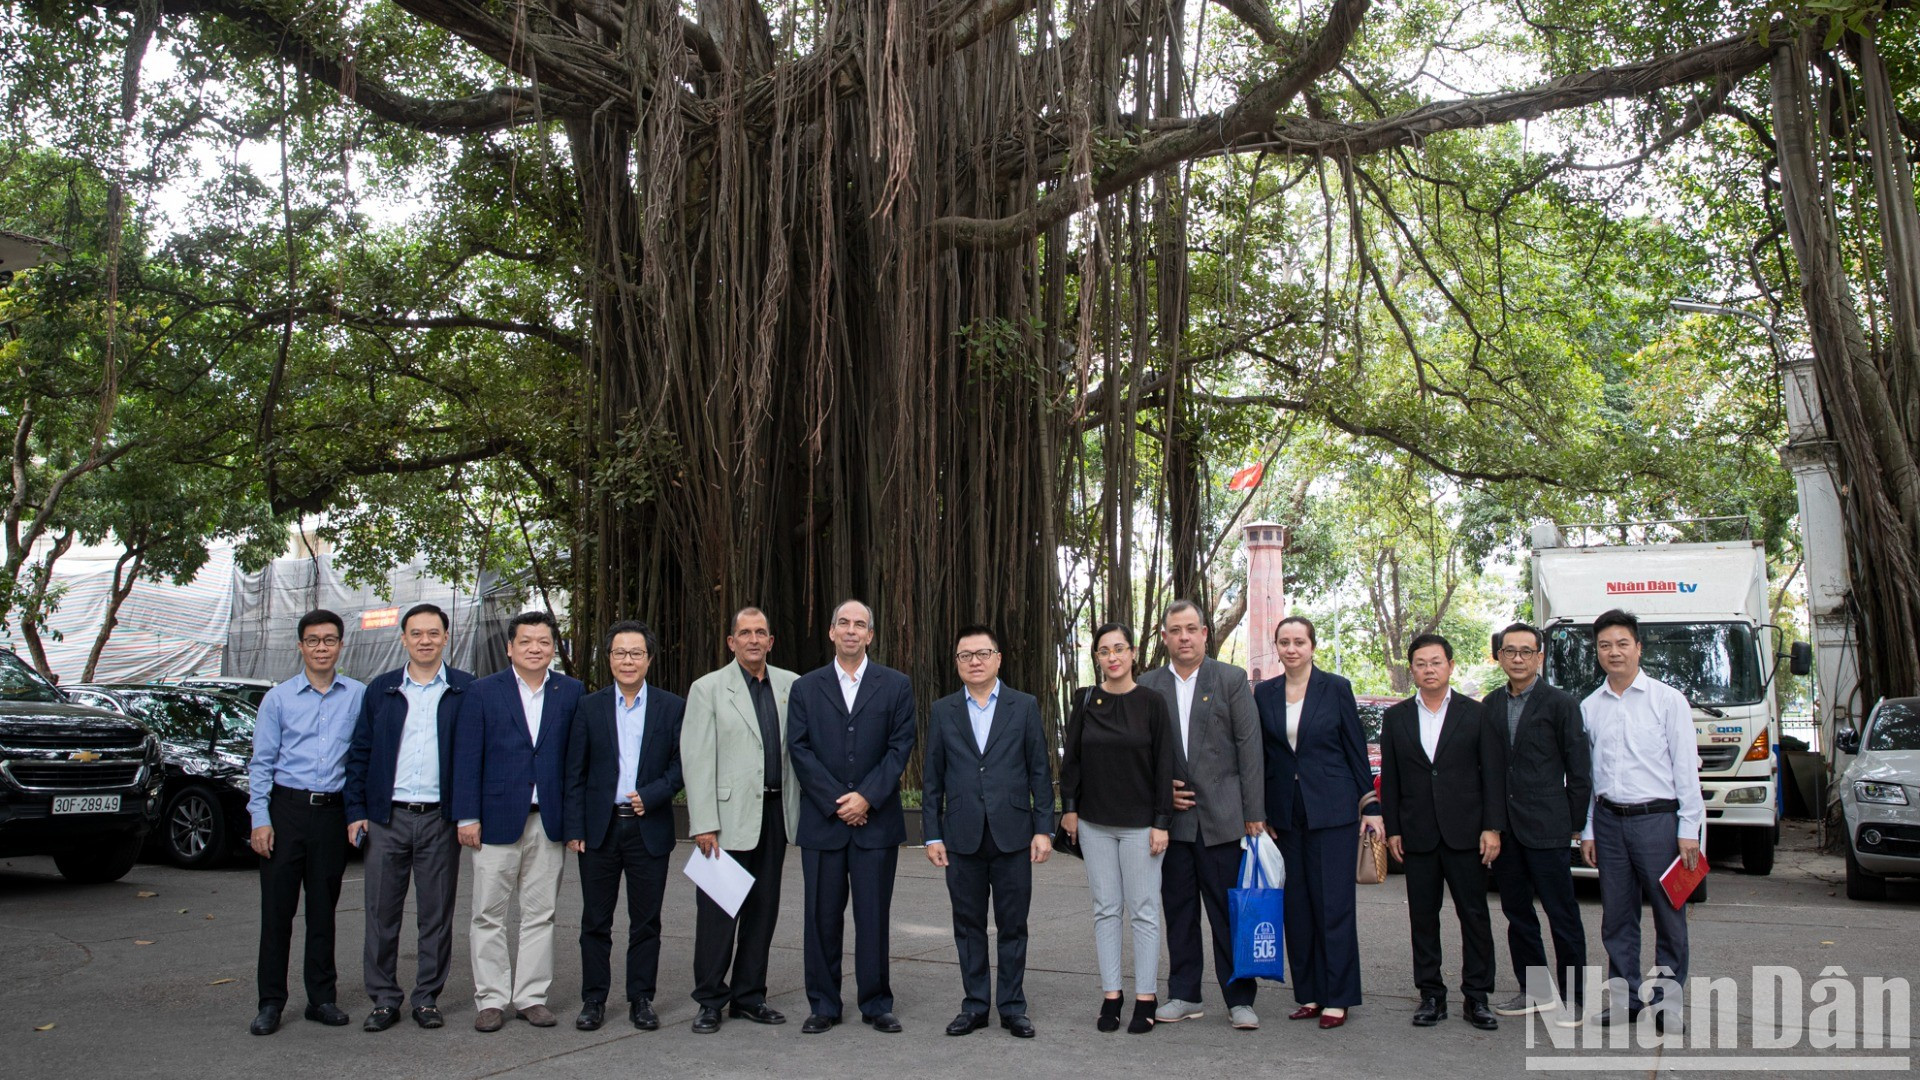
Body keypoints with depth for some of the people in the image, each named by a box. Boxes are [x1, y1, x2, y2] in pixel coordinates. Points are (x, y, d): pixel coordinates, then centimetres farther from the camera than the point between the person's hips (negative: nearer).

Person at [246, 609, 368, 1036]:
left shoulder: (358, 697, 4)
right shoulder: (278, 698, 5)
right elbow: (261, 762, 4)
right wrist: (260, 819, -4)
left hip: (333, 812, 1)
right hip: (286, 809, 0)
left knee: (323, 910, 9)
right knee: (277, 908, 1)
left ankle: (321, 997, 17)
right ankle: (271, 1002, 9)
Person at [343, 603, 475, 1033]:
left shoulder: (465, 690, 2)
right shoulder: (381, 689, 9)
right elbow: (359, 753, 9)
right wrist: (356, 810, 1)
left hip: (440, 819, -2)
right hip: (387, 817, 2)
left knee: (436, 915, 6)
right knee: (382, 913, 6)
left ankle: (428, 997, 18)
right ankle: (384, 999, 18)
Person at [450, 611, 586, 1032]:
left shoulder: (571, 692, 6)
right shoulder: (482, 692, 2)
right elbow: (467, 757, -1)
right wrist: (468, 816, -7)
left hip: (549, 820, 1)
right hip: (497, 819, -1)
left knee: (540, 914, 8)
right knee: (489, 915, 4)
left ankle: (532, 995, 18)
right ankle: (491, 998, 15)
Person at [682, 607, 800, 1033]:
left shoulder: (790, 686, 9)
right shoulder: (708, 689, -1)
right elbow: (697, 760, -5)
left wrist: (798, 811, 2)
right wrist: (703, 824, -12)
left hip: (774, 814, 4)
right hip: (728, 816, -4)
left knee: (763, 909, 10)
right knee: (718, 912, 0)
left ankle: (749, 995, 22)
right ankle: (710, 1001, 13)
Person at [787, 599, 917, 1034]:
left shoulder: (895, 685, 6)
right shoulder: (805, 688, 8)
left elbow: (900, 746, -1)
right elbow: (799, 749, 0)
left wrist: (867, 797, -11)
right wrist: (836, 801, -9)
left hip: (876, 820, -1)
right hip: (822, 820, 1)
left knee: (874, 916, 3)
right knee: (822, 916, 5)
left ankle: (876, 1003, 15)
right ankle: (824, 1005, 16)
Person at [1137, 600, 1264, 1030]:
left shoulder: (1231, 679, 2)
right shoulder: (1148, 686, 8)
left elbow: (1249, 747, -1)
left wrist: (1254, 813, -5)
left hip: (1221, 816, -2)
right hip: (1172, 817, 2)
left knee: (1229, 913, 1)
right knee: (1178, 911, 9)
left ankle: (1239, 998, 10)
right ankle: (1184, 995, 19)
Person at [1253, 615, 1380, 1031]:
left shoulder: (1336, 688, -1)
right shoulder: (1264, 694, 7)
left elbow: (1356, 750, 1)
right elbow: (1260, 755, 10)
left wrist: (1370, 806, -2)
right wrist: (1259, 814, 7)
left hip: (1332, 810, -3)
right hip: (1285, 815, 4)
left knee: (1334, 904, -2)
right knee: (1296, 906, 7)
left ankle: (1337, 998, 6)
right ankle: (1309, 994, 16)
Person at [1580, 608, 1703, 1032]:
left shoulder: (1668, 700, 0)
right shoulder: (1589, 707, 8)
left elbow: (1686, 767, -1)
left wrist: (1688, 828, -6)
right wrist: (1587, 830, 9)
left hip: (1656, 818, -3)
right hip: (1609, 819, 3)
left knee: (1669, 913, 3)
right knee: (1617, 917, 8)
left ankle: (1667, 999, 15)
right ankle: (1626, 998, 18)